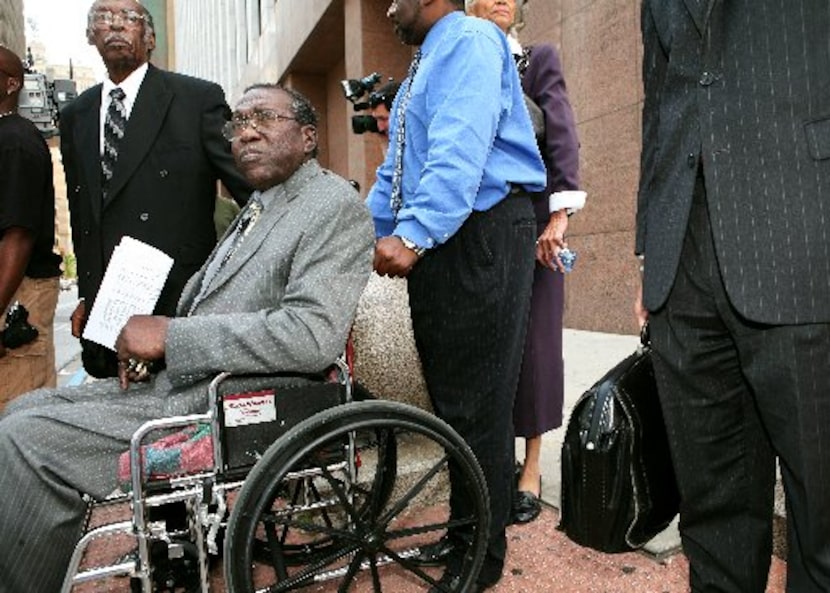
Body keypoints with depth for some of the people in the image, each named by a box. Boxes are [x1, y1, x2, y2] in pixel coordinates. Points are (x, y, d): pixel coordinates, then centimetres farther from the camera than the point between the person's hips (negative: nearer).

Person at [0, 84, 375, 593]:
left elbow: (314, 334, -26)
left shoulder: (335, 205, -12)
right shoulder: (259, 205, 17)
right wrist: (151, 339, 1)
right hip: (180, 380, 10)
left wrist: (171, 335, -20)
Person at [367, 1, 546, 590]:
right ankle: (464, 528, 25)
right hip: (433, 243, 10)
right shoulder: (424, 67, 26)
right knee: (448, 398, 12)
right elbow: (397, 171, 25)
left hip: (483, 235, -9)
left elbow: (460, 151, -21)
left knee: (477, 403, -4)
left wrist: (413, 234, -28)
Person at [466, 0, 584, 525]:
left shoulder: (540, 60, 9)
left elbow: (561, 138, -5)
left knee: (532, 339, 0)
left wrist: (559, 215, -17)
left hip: (529, 221, -2)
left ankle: (531, 467, 11)